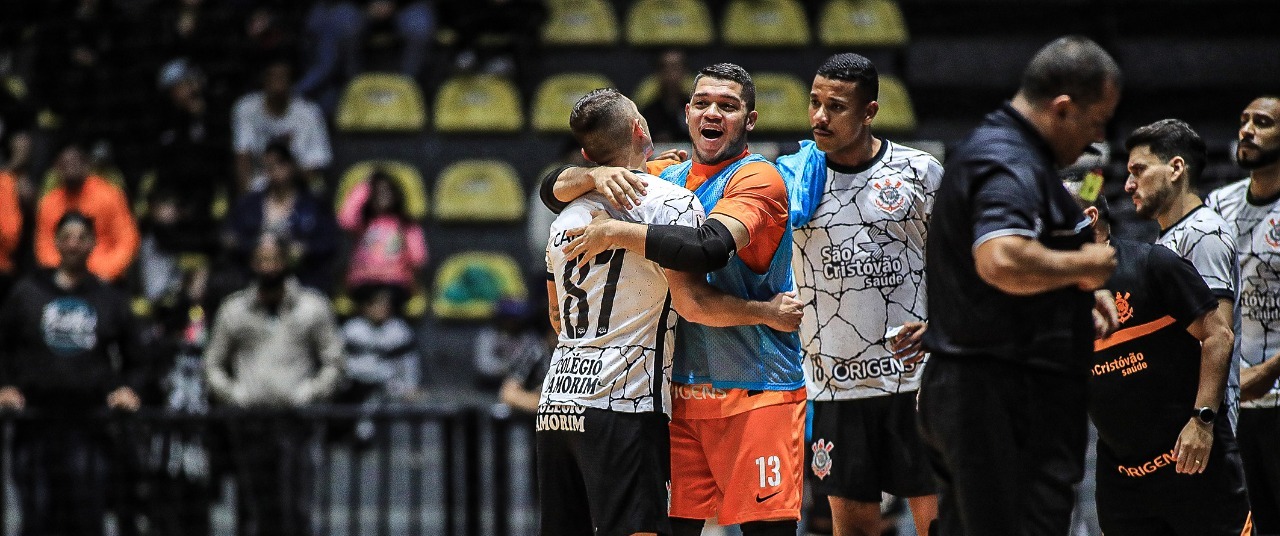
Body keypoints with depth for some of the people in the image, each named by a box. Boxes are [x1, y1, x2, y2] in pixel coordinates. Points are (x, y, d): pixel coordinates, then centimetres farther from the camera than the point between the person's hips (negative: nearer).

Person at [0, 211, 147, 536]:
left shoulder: (110, 300, 13)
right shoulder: (27, 293, 12)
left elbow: (136, 362, 18)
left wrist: (128, 389, -1)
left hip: (90, 425, 0)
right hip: (36, 423, 0)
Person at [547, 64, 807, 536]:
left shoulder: (757, 178, -6)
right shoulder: (668, 179, 14)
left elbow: (710, 248, -25)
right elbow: (554, 189, 16)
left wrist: (615, 232, -19)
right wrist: (595, 177, -7)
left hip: (757, 393, -6)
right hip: (681, 391, 6)